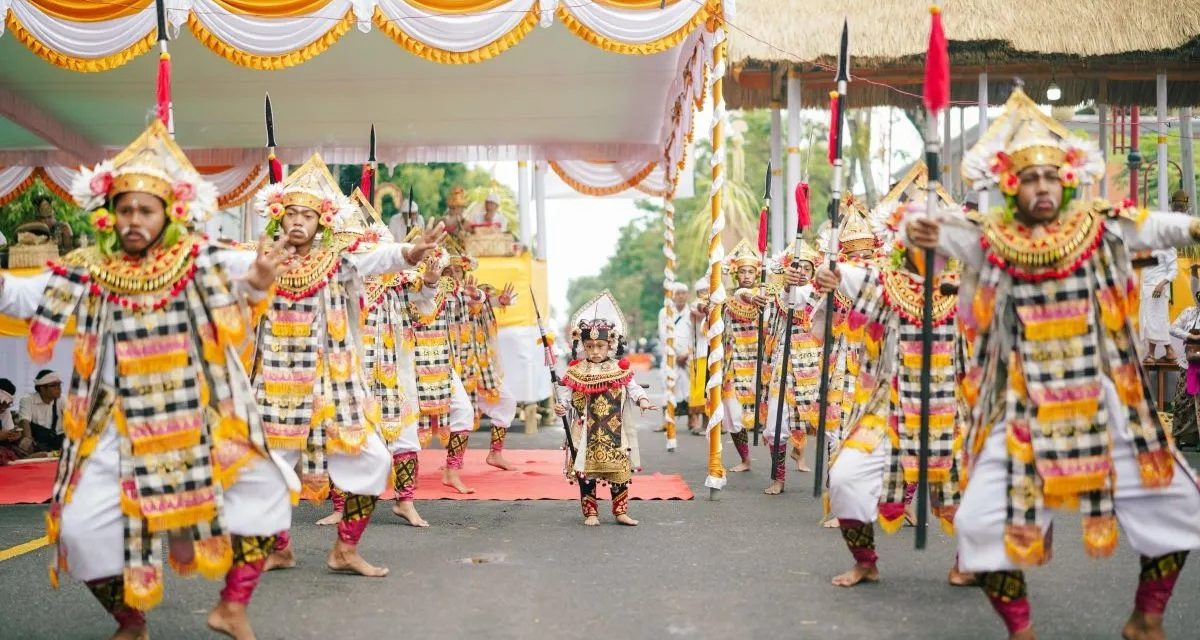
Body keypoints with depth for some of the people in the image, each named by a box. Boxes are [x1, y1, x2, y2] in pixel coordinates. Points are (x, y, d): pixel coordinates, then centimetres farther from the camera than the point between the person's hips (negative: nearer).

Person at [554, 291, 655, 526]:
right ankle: (590, 513, 15)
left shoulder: (620, 369, 2)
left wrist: (642, 400, -19)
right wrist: (562, 405, -19)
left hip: (614, 432, 0)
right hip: (586, 433, 0)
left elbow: (633, 388, -1)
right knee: (585, 473, 4)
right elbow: (567, 392, 0)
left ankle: (621, 511, 14)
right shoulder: (576, 371, 1)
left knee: (619, 471, 2)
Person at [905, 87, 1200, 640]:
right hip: (1023, 412, -2)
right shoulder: (991, 241, -6)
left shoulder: (1097, 230, 0)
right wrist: (918, 232, -40)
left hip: (1104, 407, 2)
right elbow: (946, 231, -18)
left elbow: (1153, 228, -9)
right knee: (982, 522, -9)